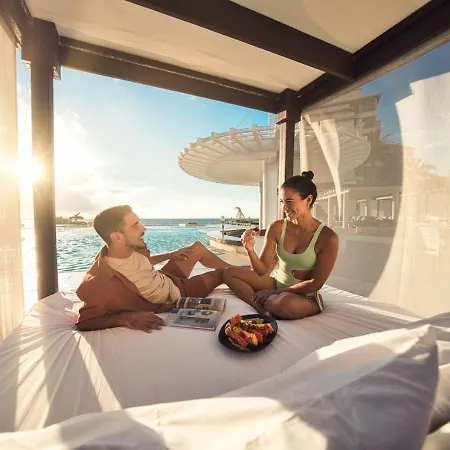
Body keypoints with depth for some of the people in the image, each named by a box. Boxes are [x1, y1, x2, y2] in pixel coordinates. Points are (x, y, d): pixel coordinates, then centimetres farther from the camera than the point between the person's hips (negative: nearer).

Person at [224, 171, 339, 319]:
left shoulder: (328, 238, -17)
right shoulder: (277, 228, -9)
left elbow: (315, 283, -15)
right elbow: (263, 271, -9)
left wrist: (274, 292, -16)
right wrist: (250, 250, -29)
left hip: (307, 297, -4)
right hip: (277, 285, 4)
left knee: (285, 303, -39)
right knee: (230, 272, -8)